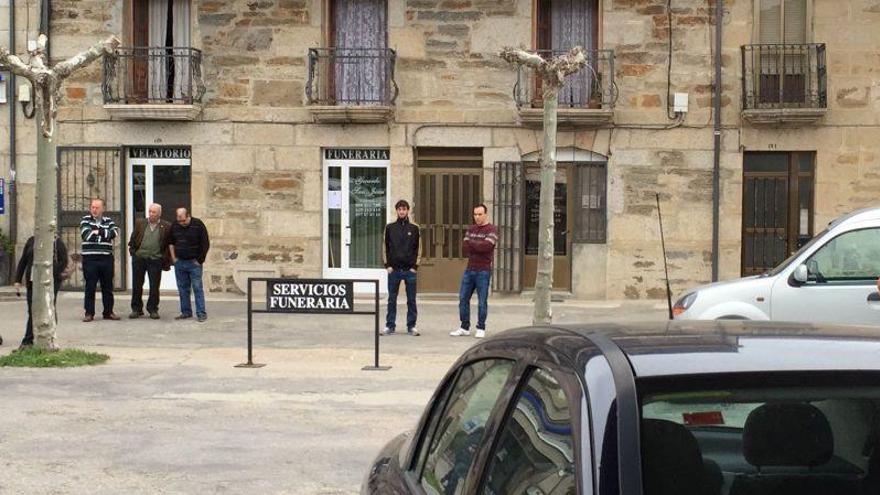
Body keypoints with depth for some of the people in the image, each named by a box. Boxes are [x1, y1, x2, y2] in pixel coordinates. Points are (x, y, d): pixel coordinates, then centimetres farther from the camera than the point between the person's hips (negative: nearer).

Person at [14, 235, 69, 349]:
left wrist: (56, 277, -14)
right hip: (33, 281, 3)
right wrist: (18, 280, 10)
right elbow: (23, 261, 14)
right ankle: (28, 340, 7)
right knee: (32, 311, 4)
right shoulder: (31, 241, 11)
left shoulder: (57, 242, 0)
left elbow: (63, 262, -3)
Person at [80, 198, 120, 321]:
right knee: (90, 287, 0)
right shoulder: (86, 220, 4)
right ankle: (89, 313, 6)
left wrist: (98, 231, -11)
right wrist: (104, 234, -7)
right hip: (90, 259, -2)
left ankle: (108, 312, 17)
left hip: (106, 259, 2)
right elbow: (86, 234, -13)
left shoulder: (109, 221, 11)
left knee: (107, 287, 8)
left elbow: (114, 232, -8)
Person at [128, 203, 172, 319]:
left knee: (154, 287, 2)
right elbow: (133, 239, 11)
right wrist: (132, 250, 2)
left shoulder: (166, 227, -1)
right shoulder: (140, 223, 5)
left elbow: (169, 244, 2)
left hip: (155, 260, -2)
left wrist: (167, 261, -1)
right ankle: (136, 309, 16)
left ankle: (153, 309, 13)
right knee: (137, 285, 7)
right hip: (139, 259, 2)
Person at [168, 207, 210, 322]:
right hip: (179, 262, 5)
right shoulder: (175, 226, 5)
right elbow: (170, 242, 19)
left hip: (194, 262, -5)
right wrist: (173, 258, 10)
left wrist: (200, 260, -6)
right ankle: (186, 312, 16)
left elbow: (206, 244, -5)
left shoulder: (198, 225, -8)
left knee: (197, 288, -6)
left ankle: (201, 313, -4)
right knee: (182, 289, 8)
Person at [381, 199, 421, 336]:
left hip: (409, 269, 0)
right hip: (394, 269, 0)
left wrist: (415, 266, -3)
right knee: (392, 299, 3)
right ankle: (390, 326, 8)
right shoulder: (390, 228, 7)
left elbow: (417, 249, 5)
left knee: (411, 300, 2)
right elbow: (386, 248, 7)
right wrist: (387, 265, -2)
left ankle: (411, 326, 7)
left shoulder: (414, 229, 6)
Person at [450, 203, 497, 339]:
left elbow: (486, 246, -20)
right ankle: (464, 328, 14)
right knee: (463, 298, 6)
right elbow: (464, 246, 3)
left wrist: (471, 243, -6)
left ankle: (481, 329, 7)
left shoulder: (491, 230, -5)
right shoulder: (471, 229, 14)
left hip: (483, 271, -6)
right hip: (469, 269, 6)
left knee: (482, 301, -2)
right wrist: (478, 246, -12)